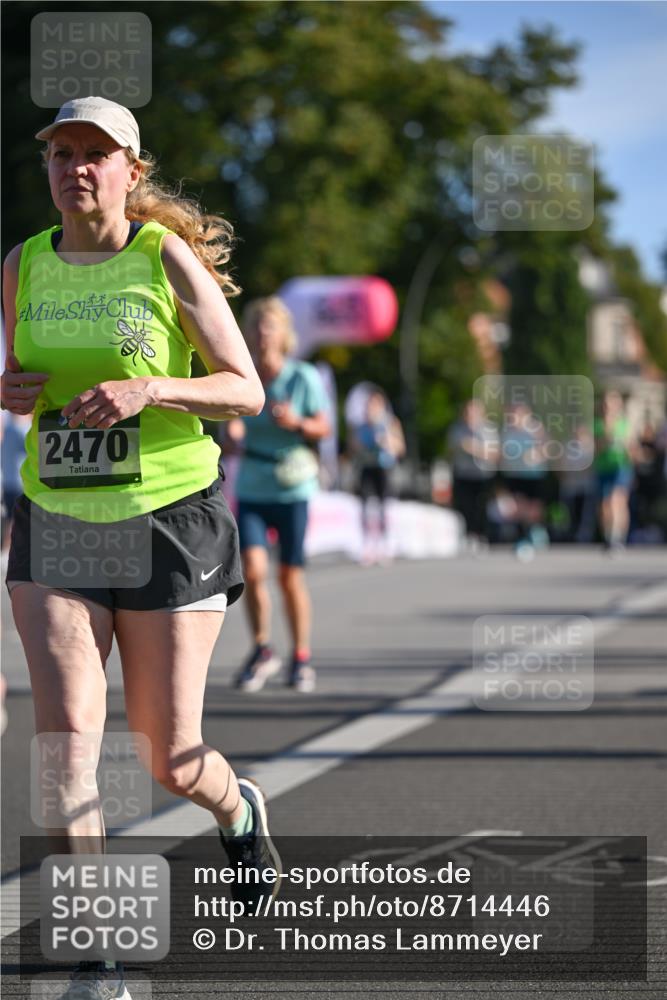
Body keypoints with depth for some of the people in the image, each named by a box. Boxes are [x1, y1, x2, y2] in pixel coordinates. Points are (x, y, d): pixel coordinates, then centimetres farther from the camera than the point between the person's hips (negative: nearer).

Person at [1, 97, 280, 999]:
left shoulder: (169, 258, -7)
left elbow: (247, 390, -5)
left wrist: (147, 390, -22)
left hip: (169, 518, -3)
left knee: (168, 761, 4)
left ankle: (238, 810, 43)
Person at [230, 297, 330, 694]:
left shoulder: (304, 377, -5)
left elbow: (324, 427, 1)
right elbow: (232, 431, 6)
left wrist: (296, 423, -19)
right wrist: (232, 430, -18)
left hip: (293, 488, -1)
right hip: (251, 490, 1)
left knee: (291, 575, 3)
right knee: (253, 569, -13)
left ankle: (301, 658, 18)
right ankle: (262, 650, 5)